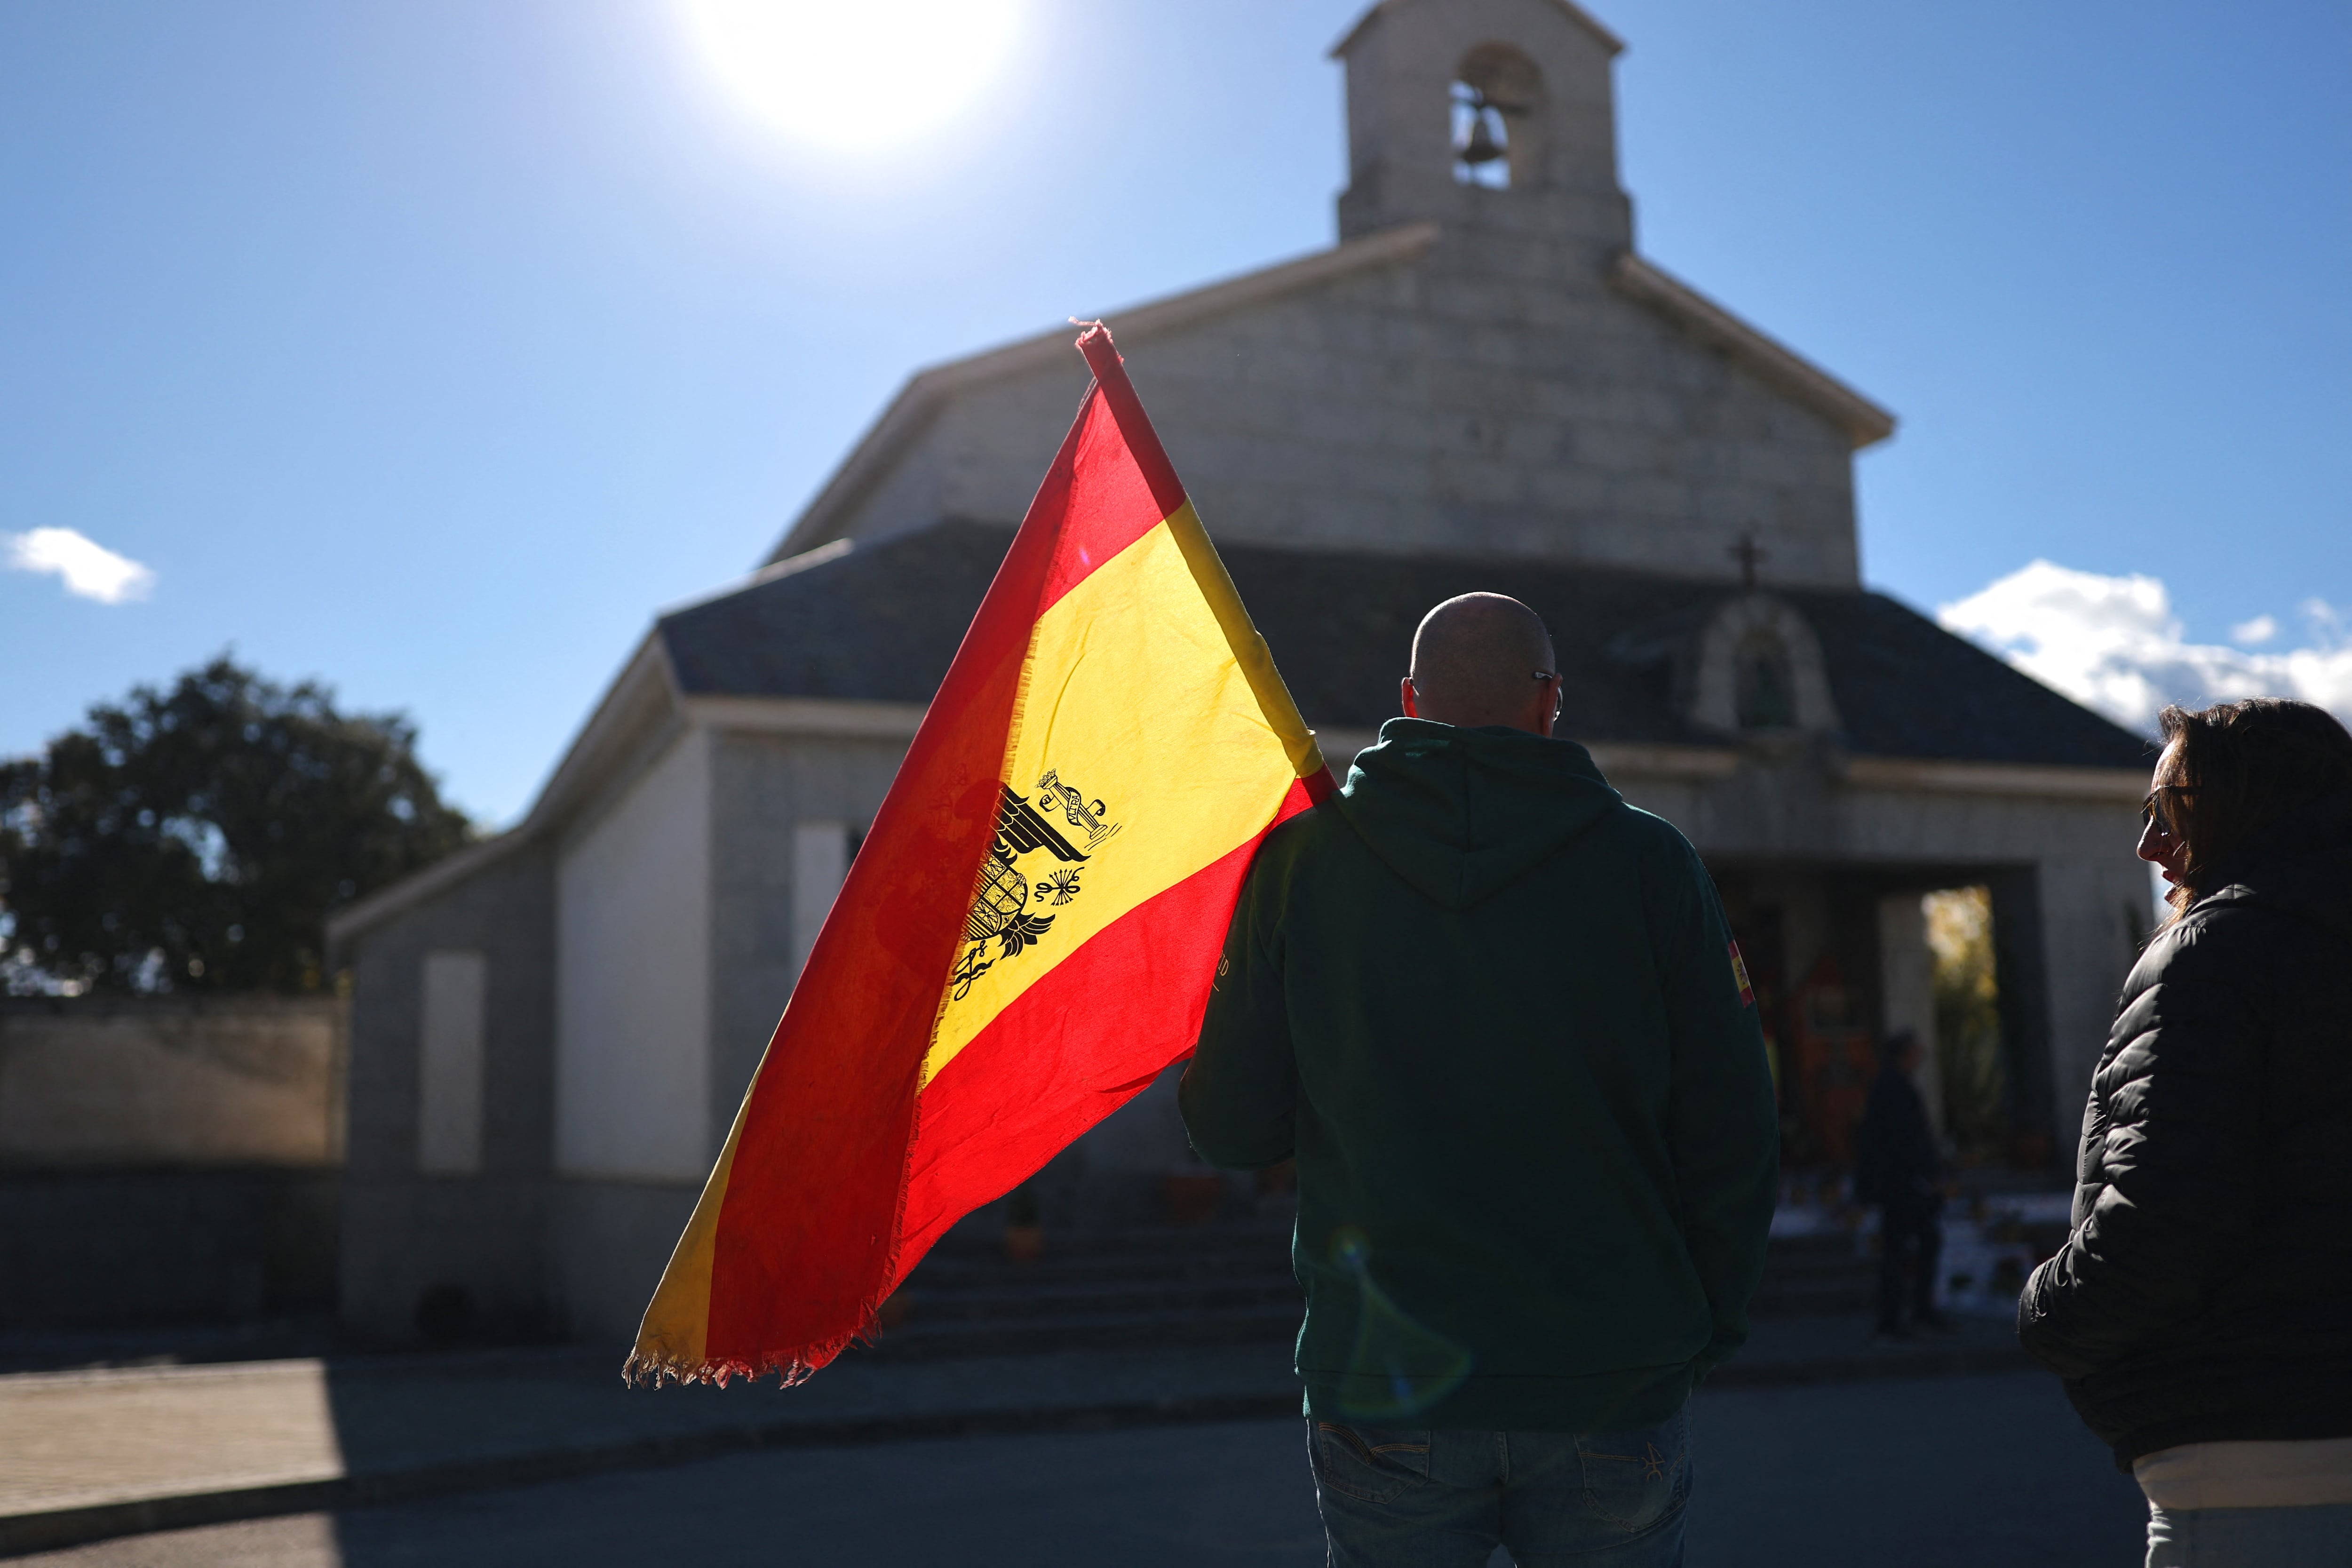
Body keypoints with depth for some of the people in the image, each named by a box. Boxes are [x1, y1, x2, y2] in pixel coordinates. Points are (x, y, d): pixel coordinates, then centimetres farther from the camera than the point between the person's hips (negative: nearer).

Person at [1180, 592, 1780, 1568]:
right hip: (1613, 1389, 0)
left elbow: (1230, 1132, -2)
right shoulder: (1650, 864, -4)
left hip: (1384, 1388, 0)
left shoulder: (1300, 860, -3)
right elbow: (1733, 1143, -3)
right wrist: (1701, 1331, 11)